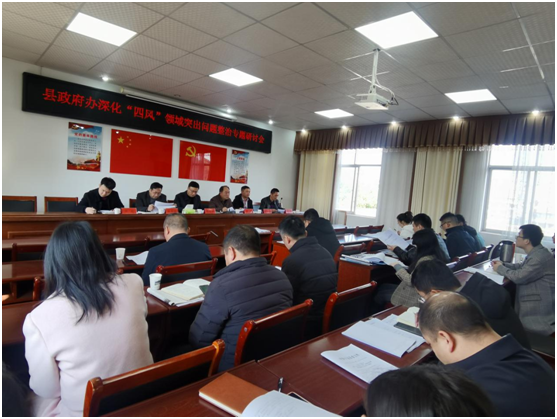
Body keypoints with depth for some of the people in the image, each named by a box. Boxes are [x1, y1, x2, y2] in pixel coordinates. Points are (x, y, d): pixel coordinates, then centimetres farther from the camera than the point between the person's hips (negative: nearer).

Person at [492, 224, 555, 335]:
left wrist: (500, 269, -11)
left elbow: (519, 276, -27)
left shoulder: (539, 257, -28)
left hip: (539, 305, -10)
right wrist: (503, 264, 4)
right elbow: (522, 267, 19)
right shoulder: (535, 252, 6)